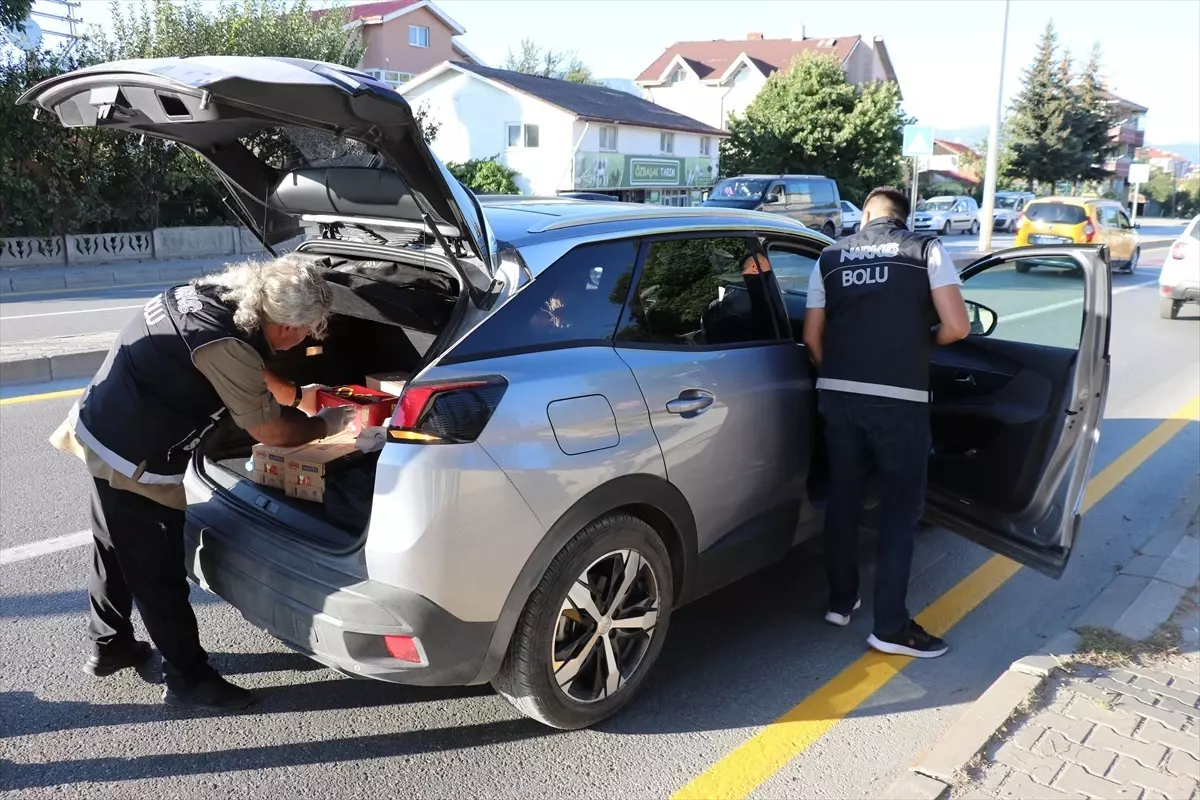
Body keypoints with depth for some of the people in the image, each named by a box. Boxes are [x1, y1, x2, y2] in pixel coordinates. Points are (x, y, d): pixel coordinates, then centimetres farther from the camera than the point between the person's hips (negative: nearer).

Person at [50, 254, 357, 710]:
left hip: (103, 431, 10)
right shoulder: (225, 346, -30)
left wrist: (297, 396, 23)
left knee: (116, 552, 25)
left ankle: (109, 647, 45)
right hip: (133, 459, -10)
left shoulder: (218, 295, -3)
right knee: (158, 573, 5)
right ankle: (188, 680, 21)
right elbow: (271, 432, -17)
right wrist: (327, 424, -1)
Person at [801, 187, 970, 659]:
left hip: (838, 396, 4)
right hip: (899, 399, -3)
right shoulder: (926, 250, 4)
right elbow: (956, 327, -5)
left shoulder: (831, 257, 12)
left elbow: (812, 337, 11)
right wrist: (926, 340, 17)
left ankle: (840, 601, 30)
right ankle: (890, 626, 12)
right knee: (900, 510, 7)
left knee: (843, 500, 17)